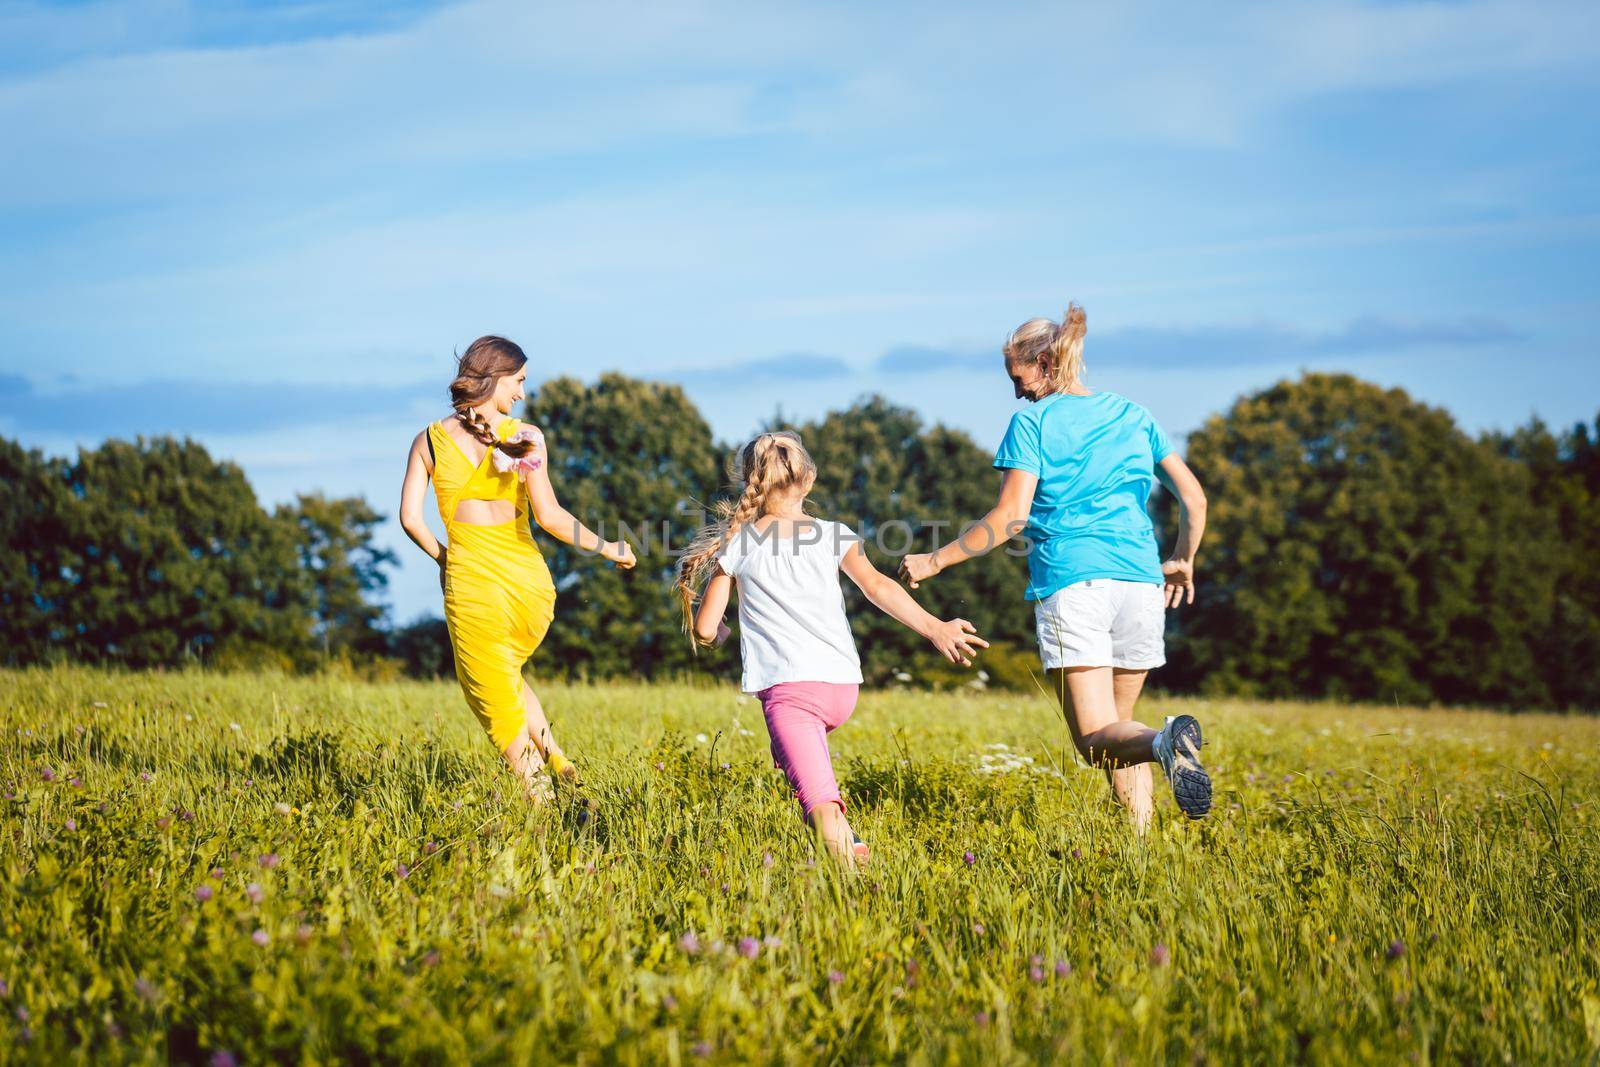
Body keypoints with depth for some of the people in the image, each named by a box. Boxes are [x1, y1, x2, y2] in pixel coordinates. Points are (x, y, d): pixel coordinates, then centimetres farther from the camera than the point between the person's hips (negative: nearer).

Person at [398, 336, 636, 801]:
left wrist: (443, 557, 12)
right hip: (528, 578, 1)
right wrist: (607, 548, -2)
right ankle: (552, 753, 13)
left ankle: (537, 789, 5)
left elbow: (410, 516, -5)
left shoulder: (429, 440, 0)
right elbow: (549, 516, -14)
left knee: (493, 693, 12)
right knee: (506, 671, 29)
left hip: (471, 578, -1)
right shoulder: (525, 437, -6)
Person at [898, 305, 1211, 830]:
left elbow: (1010, 518, -6)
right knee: (1118, 727, 18)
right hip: (1140, 581, 5)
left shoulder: (1032, 422, 1)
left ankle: (1165, 741, -39)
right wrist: (1182, 562, 27)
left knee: (1097, 739, -6)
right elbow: (1194, 499, 11)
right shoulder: (1134, 416, 15)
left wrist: (935, 560, 3)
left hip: (1070, 581, -5)